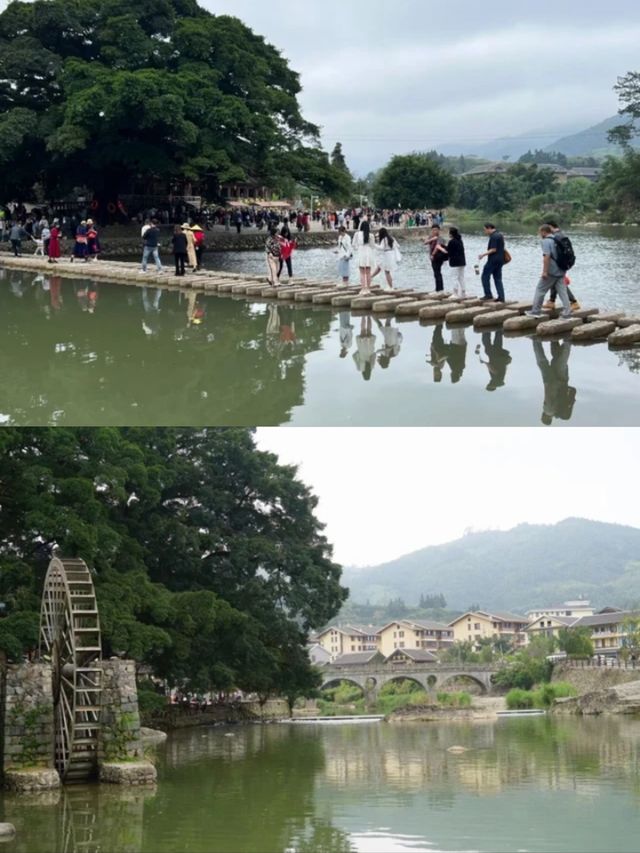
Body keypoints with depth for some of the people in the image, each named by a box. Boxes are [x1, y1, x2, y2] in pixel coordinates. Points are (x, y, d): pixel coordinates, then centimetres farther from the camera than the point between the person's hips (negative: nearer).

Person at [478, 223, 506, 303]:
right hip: (500, 260, 9)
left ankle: (488, 295, -2)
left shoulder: (493, 236, -15)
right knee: (498, 278, 9)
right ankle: (501, 297, 4)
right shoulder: (500, 235, 16)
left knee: (485, 276, 0)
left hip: (493, 260, -9)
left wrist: (483, 255, -17)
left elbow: (493, 249, -20)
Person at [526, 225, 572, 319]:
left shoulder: (546, 241, -12)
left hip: (551, 272, -7)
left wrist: (544, 271, -22)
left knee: (540, 290, 5)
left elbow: (547, 256, -22)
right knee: (562, 291, 5)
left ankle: (536, 311, 10)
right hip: (560, 271, 7)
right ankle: (567, 312, -1)